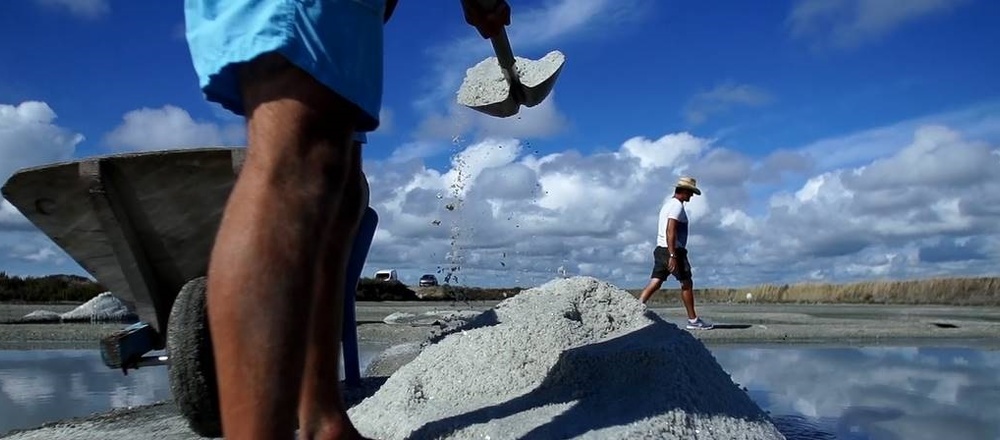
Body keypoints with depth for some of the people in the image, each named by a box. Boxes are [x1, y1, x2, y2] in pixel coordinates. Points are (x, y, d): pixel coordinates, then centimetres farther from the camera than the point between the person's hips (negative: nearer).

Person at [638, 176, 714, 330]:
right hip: (673, 250, -9)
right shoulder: (677, 205, -12)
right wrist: (673, 256, -26)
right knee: (687, 283, 2)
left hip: (661, 249, 9)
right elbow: (670, 231, -22)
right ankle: (693, 320, 10)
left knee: (655, 283, 3)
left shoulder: (668, 203, 20)